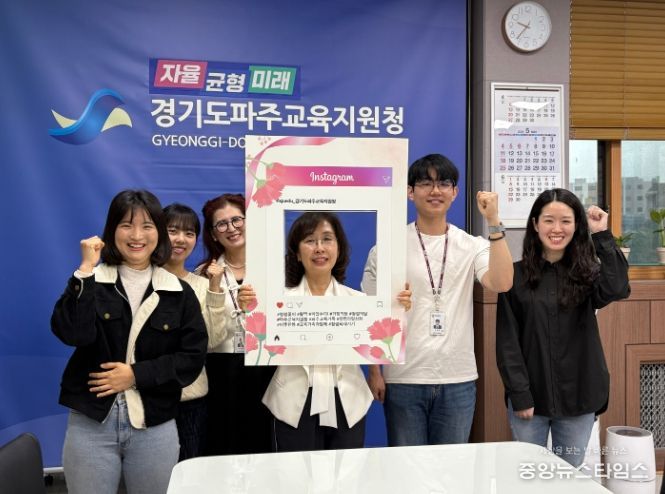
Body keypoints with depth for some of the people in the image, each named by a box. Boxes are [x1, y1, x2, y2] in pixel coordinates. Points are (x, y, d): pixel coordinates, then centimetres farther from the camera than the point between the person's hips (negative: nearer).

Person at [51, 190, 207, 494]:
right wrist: (86, 270, -19)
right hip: (90, 424, -1)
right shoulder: (90, 281, 0)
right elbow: (72, 334, -17)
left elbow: (193, 357, -3)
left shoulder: (179, 292, 2)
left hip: (155, 427, 1)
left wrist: (136, 374, -13)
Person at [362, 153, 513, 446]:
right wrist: (374, 372, -1)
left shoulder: (472, 247, 2)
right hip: (403, 379, -1)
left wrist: (494, 223, -20)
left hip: (459, 380, 2)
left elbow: (501, 284, -17)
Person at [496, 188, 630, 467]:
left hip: (578, 396, 1)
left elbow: (616, 289, -21)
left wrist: (602, 235, -15)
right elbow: (507, 340, -3)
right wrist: (519, 394, -9)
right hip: (530, 396, -1)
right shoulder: (517, 275, -1)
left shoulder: (586, 272, 3)